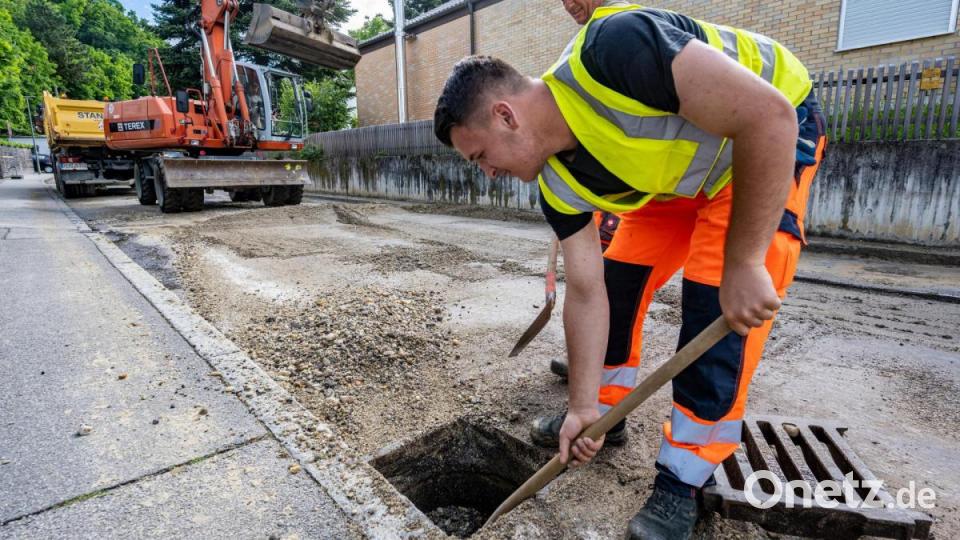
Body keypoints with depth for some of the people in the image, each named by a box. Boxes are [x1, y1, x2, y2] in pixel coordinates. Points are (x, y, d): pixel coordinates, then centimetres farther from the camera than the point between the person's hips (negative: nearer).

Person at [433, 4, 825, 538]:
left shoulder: (615, 49, -36)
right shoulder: (560, 185, -13)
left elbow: (769, 114, -35)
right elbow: (586, 293, -10)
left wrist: (742, 263, -32)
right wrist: (584, 407, -8)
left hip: (770, 138, -6)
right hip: (674, 173, 7)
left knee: (716, 301, -17)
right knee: (617, 282, 1)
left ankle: (683, 480, -1)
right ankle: (607, 411, 22)